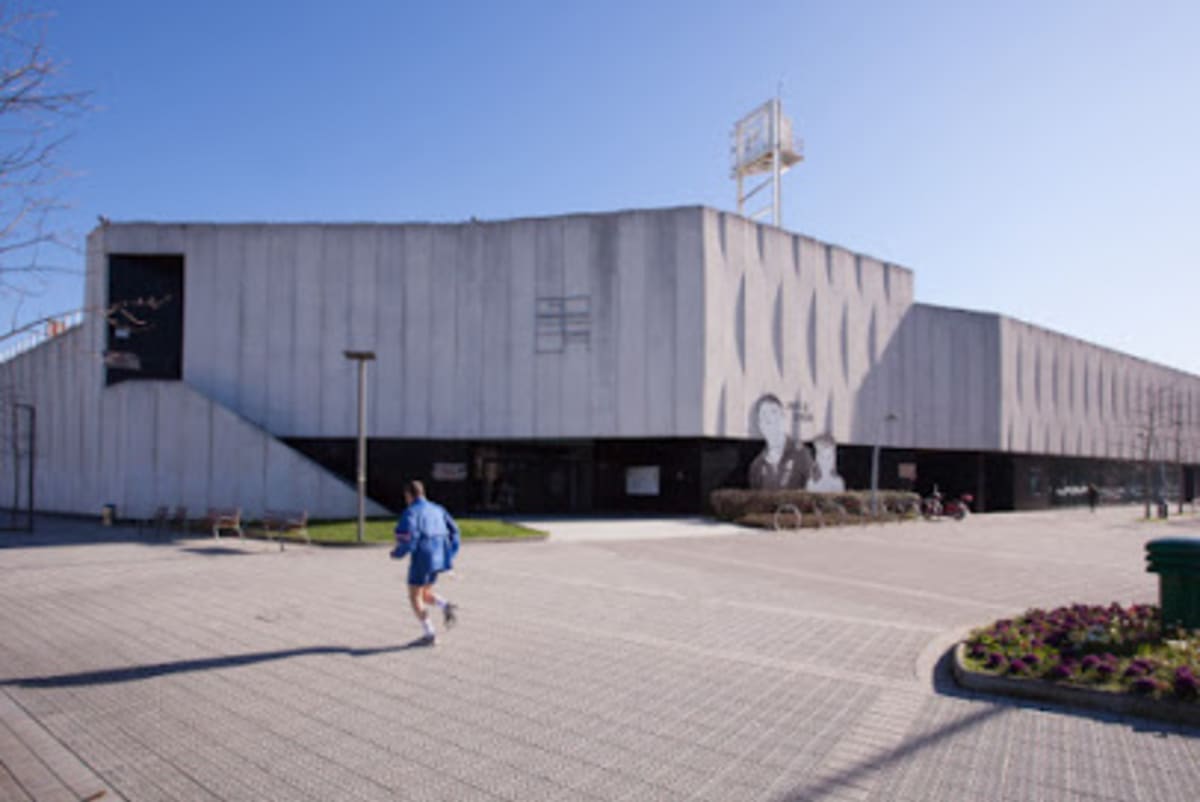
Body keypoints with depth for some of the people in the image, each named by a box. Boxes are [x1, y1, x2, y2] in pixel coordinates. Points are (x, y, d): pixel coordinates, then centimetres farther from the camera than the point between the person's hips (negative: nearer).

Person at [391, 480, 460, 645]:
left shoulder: (411, 512, -7)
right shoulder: (436, 509, 15)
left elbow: (408, 538, -18)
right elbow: (453, 530, 11)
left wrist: (397, 553, 1)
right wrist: (450, 554, 17)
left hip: (422, 557, -7)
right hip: (438, 557, 7)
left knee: (414, 597, 7)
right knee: (425, 594, 21)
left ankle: (429, 634, 4)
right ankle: (447, 607, -6)